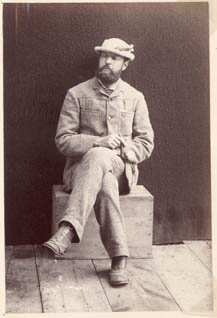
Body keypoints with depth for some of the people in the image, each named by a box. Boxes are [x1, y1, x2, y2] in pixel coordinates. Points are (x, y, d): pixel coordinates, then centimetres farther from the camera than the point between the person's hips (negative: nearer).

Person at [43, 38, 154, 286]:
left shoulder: (135, 98, 11)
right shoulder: (77, 94, 4)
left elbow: (146, 143, 9)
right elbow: (63, 140, -3)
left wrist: (123, 151, -13)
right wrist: (98, 141, -19)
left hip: (121, 170, 1)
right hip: (81, 168, 0)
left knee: (98, 157, -37)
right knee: (104, 181, -38)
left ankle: (68, 230, -47)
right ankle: (119, 258, -39)